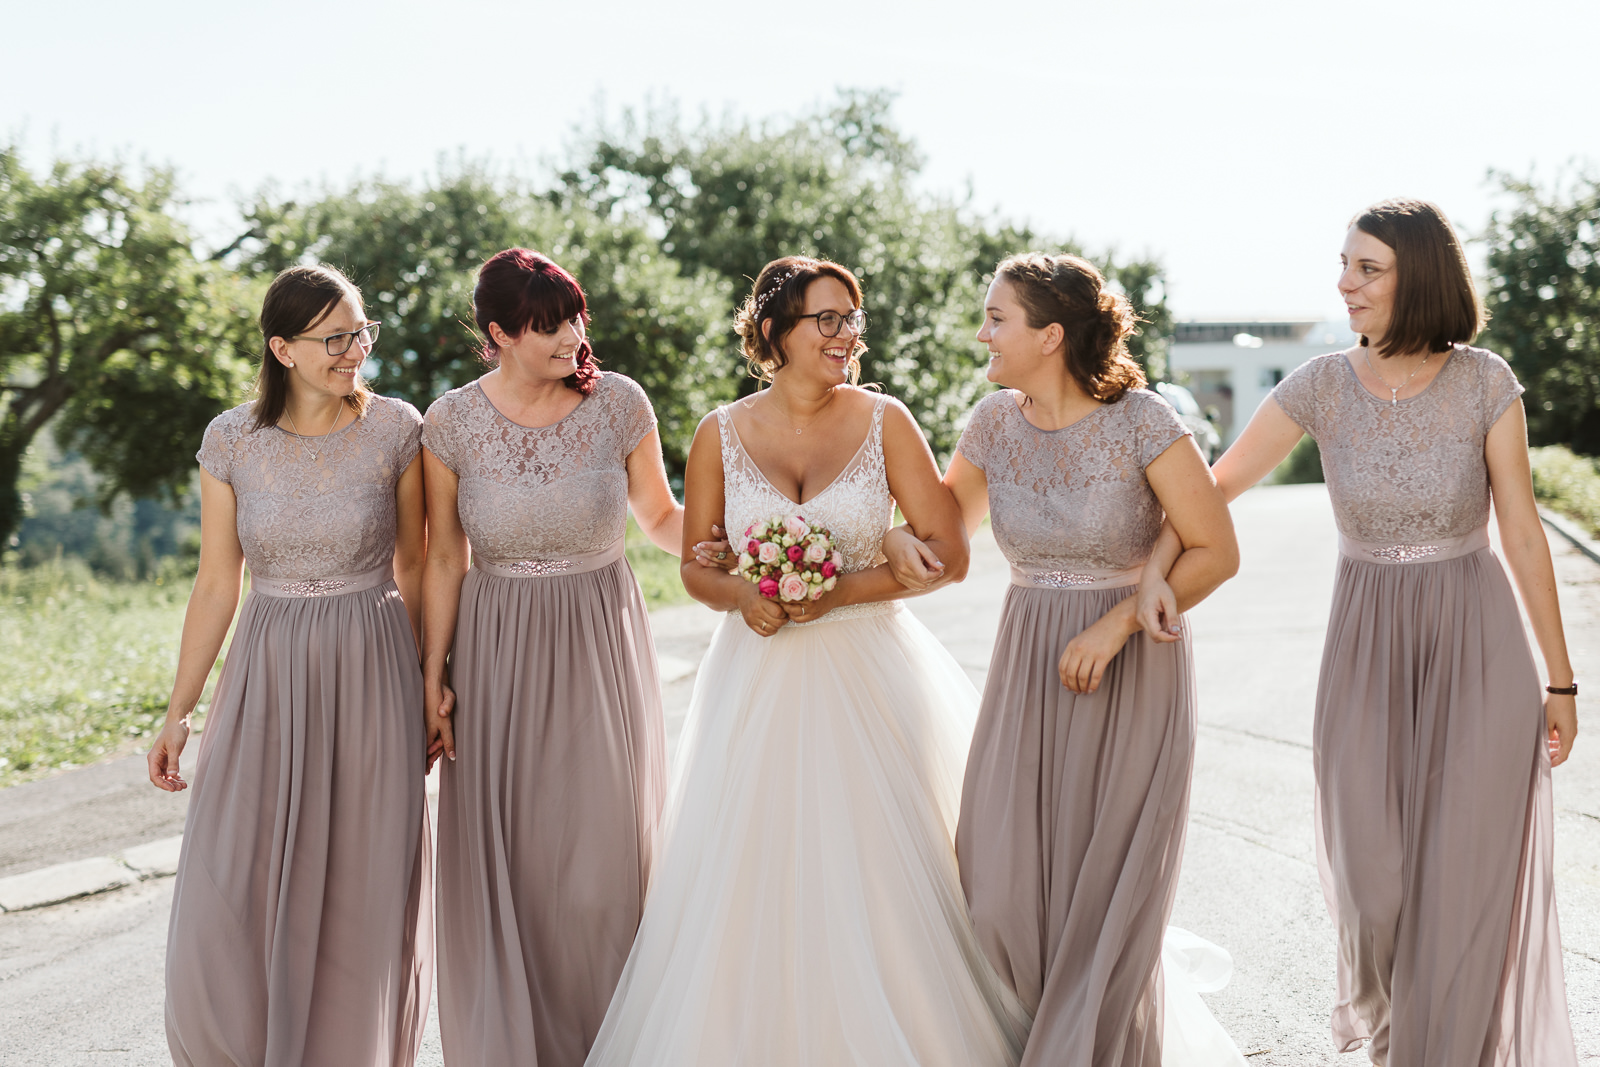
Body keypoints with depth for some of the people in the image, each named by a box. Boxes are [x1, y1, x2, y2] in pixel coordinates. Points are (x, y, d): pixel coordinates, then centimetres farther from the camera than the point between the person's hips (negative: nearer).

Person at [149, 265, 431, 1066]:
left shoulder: (395, 430, -4)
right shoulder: (231, 441, -2)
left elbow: (414, 565, 4)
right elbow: (216, 584, 2)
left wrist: (429, 685, 4)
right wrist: (177, 712, 2)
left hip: (371, 672, -1)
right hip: (268, 672, 1)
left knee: (361, 898, 6)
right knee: (230, 897, 0)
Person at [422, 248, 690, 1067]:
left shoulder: (619, 403, -5)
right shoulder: (452, 423, -5)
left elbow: (661, 516, 6)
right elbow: (444, 559, 1)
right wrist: (434, 679, 0)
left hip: (601, 646, 0)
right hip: (497, 656, 0)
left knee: (601, 857, 3)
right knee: (500, 858, 3)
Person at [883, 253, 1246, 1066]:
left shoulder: (1141, 422, -14)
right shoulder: (994, 422, 0)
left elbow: (1215, 552, -10)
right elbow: (951, 510, 19)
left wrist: (1117, 624, -18)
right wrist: (901, 537, -3)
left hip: (1131, 672, -4)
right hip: (1028, 666, 4)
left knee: (1105, 891, 3)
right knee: (1003, 885, 1)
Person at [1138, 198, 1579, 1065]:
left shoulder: (1485, 383, -9)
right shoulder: (1321, 387, -5)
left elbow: (1524, 537, -5)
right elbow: (1214, 487, -1)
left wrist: (1560, 681, -2)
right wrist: (1155, 565, -20)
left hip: (1478, 645, -1)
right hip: (1367, 645, 1)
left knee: (1466, 878, 0)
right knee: (1373, 878, 4)